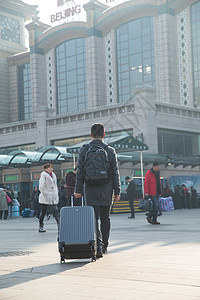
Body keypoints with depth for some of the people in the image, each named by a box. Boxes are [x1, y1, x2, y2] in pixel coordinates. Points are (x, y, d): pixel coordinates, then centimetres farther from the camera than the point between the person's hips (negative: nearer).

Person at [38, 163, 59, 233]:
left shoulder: (53, 175, 17)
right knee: (43, 212, -3)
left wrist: (56, 195, 17)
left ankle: (59, 225, -8)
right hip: (45, 198, -6)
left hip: (53, 198, 6)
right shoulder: (43, 175, -5)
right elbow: (41, 187, -11)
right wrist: (46, 194, -15)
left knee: (55, 211, -3)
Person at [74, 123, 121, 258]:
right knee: (105, 218, 13)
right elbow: (115, 173, 2)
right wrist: (117, 191, 6)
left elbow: (80, 172, -1)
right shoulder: (110, 150, 2)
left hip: (90, 190, -1)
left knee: (95, 218, -1)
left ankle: (98, 246, -16)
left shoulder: (84, 150, 1)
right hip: (106, 190, 1)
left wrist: (78, 190, 2)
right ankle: (104, 246, 22)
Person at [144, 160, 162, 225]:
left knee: (156, 207, 8)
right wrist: (146, 192, -18)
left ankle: (154, 220, 14)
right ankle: (149, 217, 3)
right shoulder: (149, 173, -8)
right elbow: (146, 183, -12)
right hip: (152, 193, -8)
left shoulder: (157, 173, 16)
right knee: (156, 206, -13)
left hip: (157, 193, 8)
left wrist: (160, 192, 19)